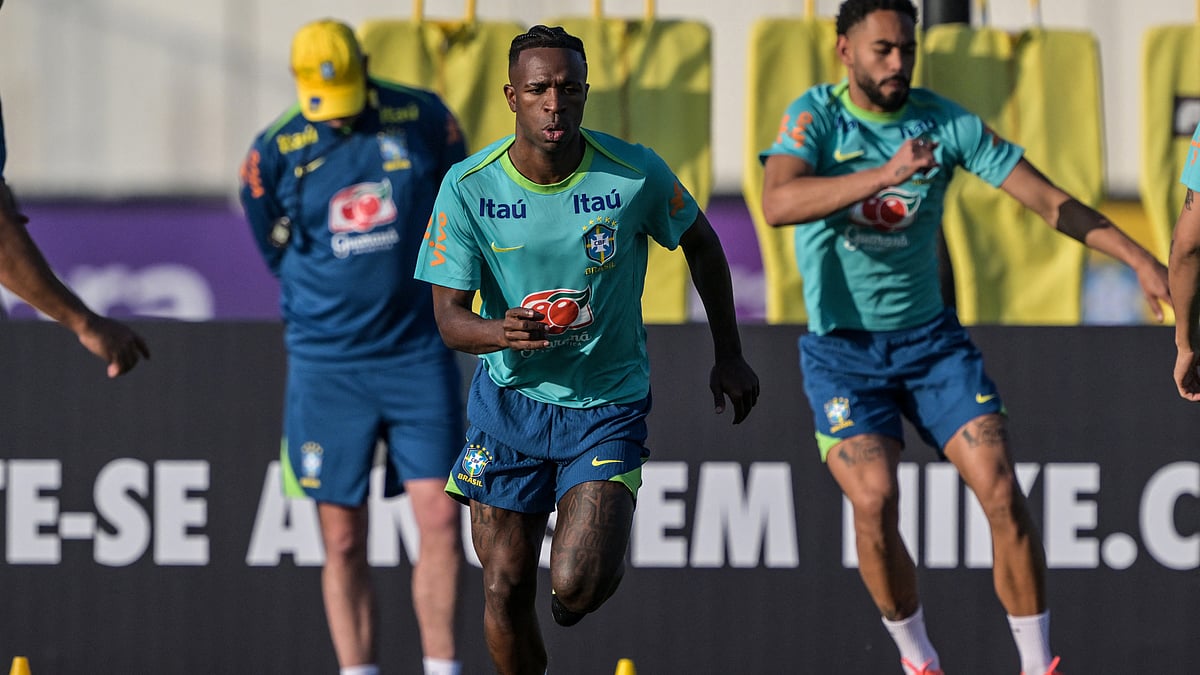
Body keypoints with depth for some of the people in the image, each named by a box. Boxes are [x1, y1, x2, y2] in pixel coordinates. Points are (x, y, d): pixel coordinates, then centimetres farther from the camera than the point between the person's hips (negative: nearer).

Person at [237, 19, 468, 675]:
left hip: (418, 355, 0)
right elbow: (281, 254, 8)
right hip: (326, 366, 0)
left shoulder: (423, 119, -2)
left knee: (439, 517, -8)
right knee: (343, 541, 0)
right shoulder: (275, 153, -5)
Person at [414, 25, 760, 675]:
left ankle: (605, 550, 21)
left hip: (608, 403, -1)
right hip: (509, 397, 1)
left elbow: (700, 243, 7)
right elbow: (449, 316, -10)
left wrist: (729, 354, 12)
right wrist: (502, 333, -33)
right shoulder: (467, 187, -12)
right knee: (506, 589, 1)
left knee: (576, 587, -16)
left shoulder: (634, 174, -13)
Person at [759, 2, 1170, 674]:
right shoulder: (816, 116, -9)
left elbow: (1048, 198, -2)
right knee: (875, 500, -20)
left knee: (1003, 491, -12)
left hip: (931, 337, 2)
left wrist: (1142, 260, -11)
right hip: (842, 349, -2)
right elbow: (778, 202, -29)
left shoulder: (945, 121, -3)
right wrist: (886, 175, -40)